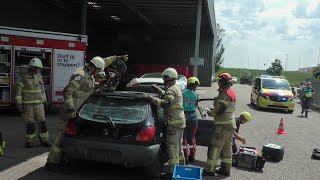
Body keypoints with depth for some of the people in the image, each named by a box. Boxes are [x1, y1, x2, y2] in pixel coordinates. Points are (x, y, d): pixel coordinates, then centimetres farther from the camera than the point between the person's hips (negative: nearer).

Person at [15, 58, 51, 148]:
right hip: (28, 105, -4)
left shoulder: (39, 76, 7)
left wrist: (44, 100, 15)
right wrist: (19, 104, -13)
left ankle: (44, 140, 10)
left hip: (39, 104, 5)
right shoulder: (24, 77, -9)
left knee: (42, 122, 1)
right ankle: (29, 142, 12)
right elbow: (18, 91, -9)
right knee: (30, 124, -1)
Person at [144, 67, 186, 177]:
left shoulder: (171, 90, -15)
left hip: (173, 123, -11)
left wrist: (150, 98, -30)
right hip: (180, 121, 11)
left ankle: (173, 171, -5)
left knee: (172, 147, -7)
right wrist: (156, 89, 29)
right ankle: (181, 167, 32)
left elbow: (166, 103, -32)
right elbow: (165, 96, 33)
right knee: (178, 146, 20)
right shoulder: (176, 89, 17)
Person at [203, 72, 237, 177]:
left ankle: (210, 169, -2)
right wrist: (213, 111, 11)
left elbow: (219, 110, -23)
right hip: (230, 123, 10)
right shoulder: (231, 93, 15)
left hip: (223, 125, -10)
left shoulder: (224, 94, -18)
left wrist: (210, 112, -6)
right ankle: (226, 169, 22)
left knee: (215, 147, -6)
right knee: (226, 147, 15)